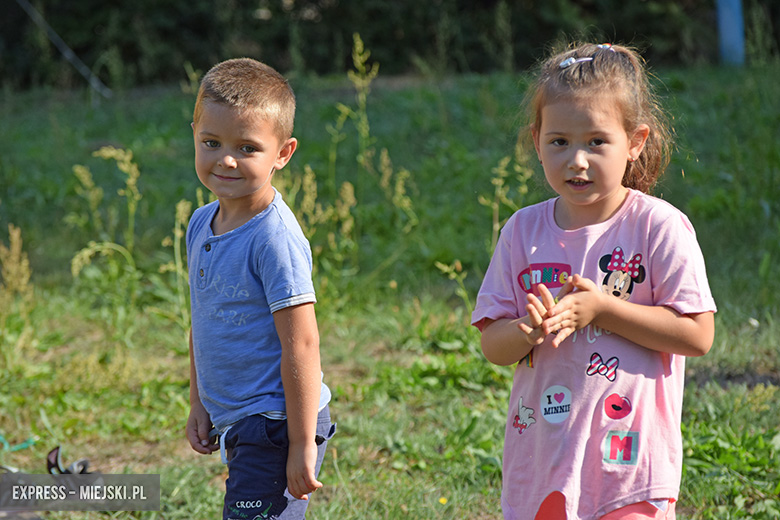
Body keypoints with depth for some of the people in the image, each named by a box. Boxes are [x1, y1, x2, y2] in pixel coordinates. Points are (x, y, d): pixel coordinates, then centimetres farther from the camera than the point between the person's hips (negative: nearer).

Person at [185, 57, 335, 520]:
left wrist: (303, 446, -20)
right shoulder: (202, 224, 7)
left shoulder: (275, 238, -20)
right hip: (237, 428, 9)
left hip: (276, 428, -9)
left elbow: (301, 345, -21)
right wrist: (199, 403, 18)